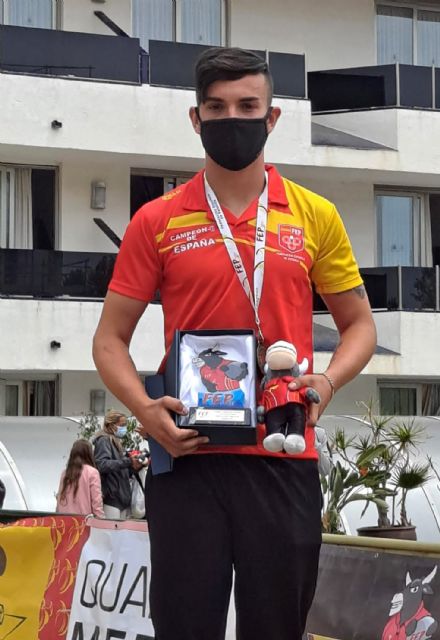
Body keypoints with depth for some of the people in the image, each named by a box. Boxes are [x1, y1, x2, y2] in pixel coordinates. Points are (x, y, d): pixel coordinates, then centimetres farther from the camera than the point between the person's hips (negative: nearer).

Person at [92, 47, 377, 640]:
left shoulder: (316, 217, 6)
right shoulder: (157, 222, 4)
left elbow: (359, 324, 14)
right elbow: (111, 338, 7)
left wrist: (327, 380, -7)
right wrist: (145, 409, -11)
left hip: (284, 458, 1)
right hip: (187, 455, -1)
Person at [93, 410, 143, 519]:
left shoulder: (116, 442, 22)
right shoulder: (104, 440, -3)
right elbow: (102, 465, -20)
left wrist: (133, 467, 4)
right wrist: (128, 462, -22)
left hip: (122, 498, 8)